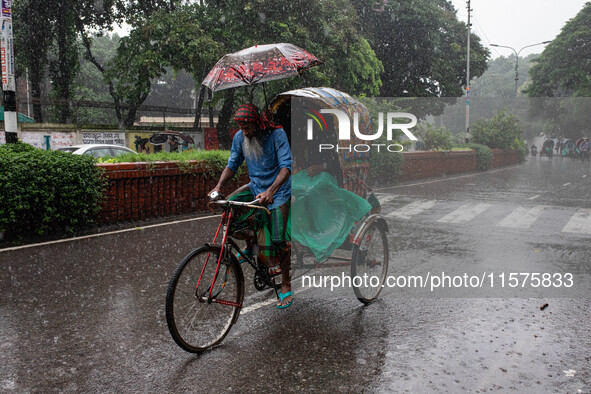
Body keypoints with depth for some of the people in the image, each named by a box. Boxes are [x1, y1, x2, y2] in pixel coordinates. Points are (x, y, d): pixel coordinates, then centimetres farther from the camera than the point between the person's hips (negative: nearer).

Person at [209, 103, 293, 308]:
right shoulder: (240, 137, -6)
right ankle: (249, 246, 7)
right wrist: (218, 186, -17)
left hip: (278, 192, -5)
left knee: (278, 240, -10)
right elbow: (232, 164, 1)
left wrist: (270, 191, -41)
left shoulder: (277, 134, -19)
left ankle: (286, 286, 8)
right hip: (255, 187, 5)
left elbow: (286, 166, -26)